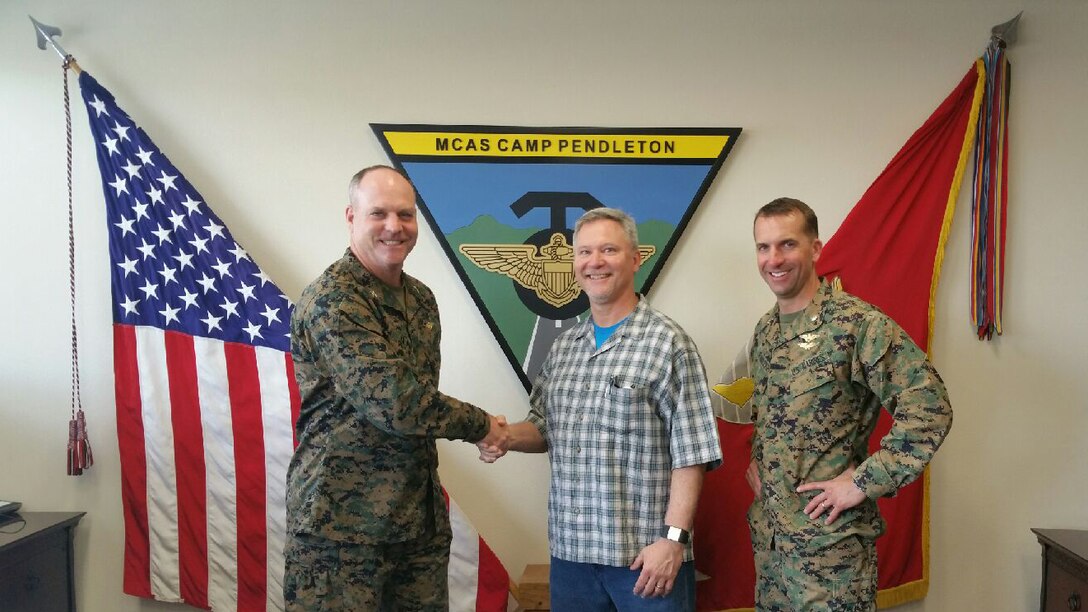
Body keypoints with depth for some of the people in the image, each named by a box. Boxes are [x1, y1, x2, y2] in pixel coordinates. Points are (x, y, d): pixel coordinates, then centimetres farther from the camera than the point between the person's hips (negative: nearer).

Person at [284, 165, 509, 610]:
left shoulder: (421, 299, 10)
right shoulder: (332, 300, -16)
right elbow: (394, 402, -23)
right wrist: (481, 425, -10)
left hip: (422, 516, 7)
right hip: (341, 520, -7)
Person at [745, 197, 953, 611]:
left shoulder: (857, 323, -16)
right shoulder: (766, 329, 7)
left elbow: (929, 409, -20)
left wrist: (862, 483, -18)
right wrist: (756, 458, 9)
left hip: (831, 541, -7)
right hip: (766, 533, 7)